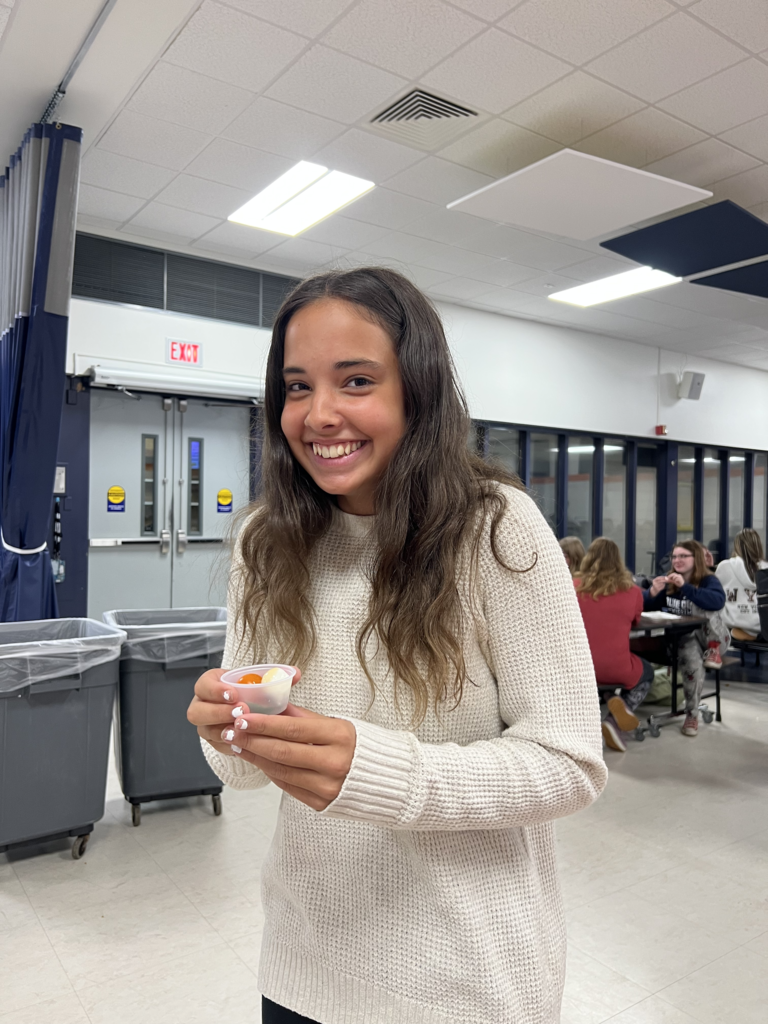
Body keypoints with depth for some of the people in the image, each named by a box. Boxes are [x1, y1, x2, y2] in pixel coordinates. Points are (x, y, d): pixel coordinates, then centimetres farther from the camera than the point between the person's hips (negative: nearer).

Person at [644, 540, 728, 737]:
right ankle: (692, 714, -14)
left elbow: (718, 601, -32)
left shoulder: (708, 579, -9)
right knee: (693, 663, -31)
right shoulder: (669, 582, 5)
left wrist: (685, 586, -40)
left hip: (714, 637, -2)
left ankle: (714, 649, -19)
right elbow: (646, 607, 1)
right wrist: (653, 592, -22)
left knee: (702, 606, -28)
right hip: (684, 637, 3)